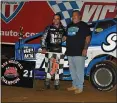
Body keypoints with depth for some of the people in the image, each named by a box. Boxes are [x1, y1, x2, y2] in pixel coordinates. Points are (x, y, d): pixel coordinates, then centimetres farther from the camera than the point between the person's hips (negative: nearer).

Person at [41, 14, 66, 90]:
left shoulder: (62, 29, 8)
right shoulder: (49, 28, -2)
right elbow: (43, 38, -4)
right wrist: (43, 48, -11)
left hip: (59, 51, 3)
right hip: (49, 50, -3)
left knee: (58, 68, 2)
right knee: (49, 67, -4)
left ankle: (57, 83, 10)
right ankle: (47, 83, 5)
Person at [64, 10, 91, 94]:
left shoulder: (84, 25, -3)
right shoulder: (69, 26, 17)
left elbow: (88, 37, -8)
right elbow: (66, 37, 25)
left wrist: (85, 49, -15)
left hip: (79, 52, -7)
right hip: (70, 52, 7)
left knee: (79, 70, -5)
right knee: (72, 70, 13)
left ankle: (80, 87, 2)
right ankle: (74, 85, 24)